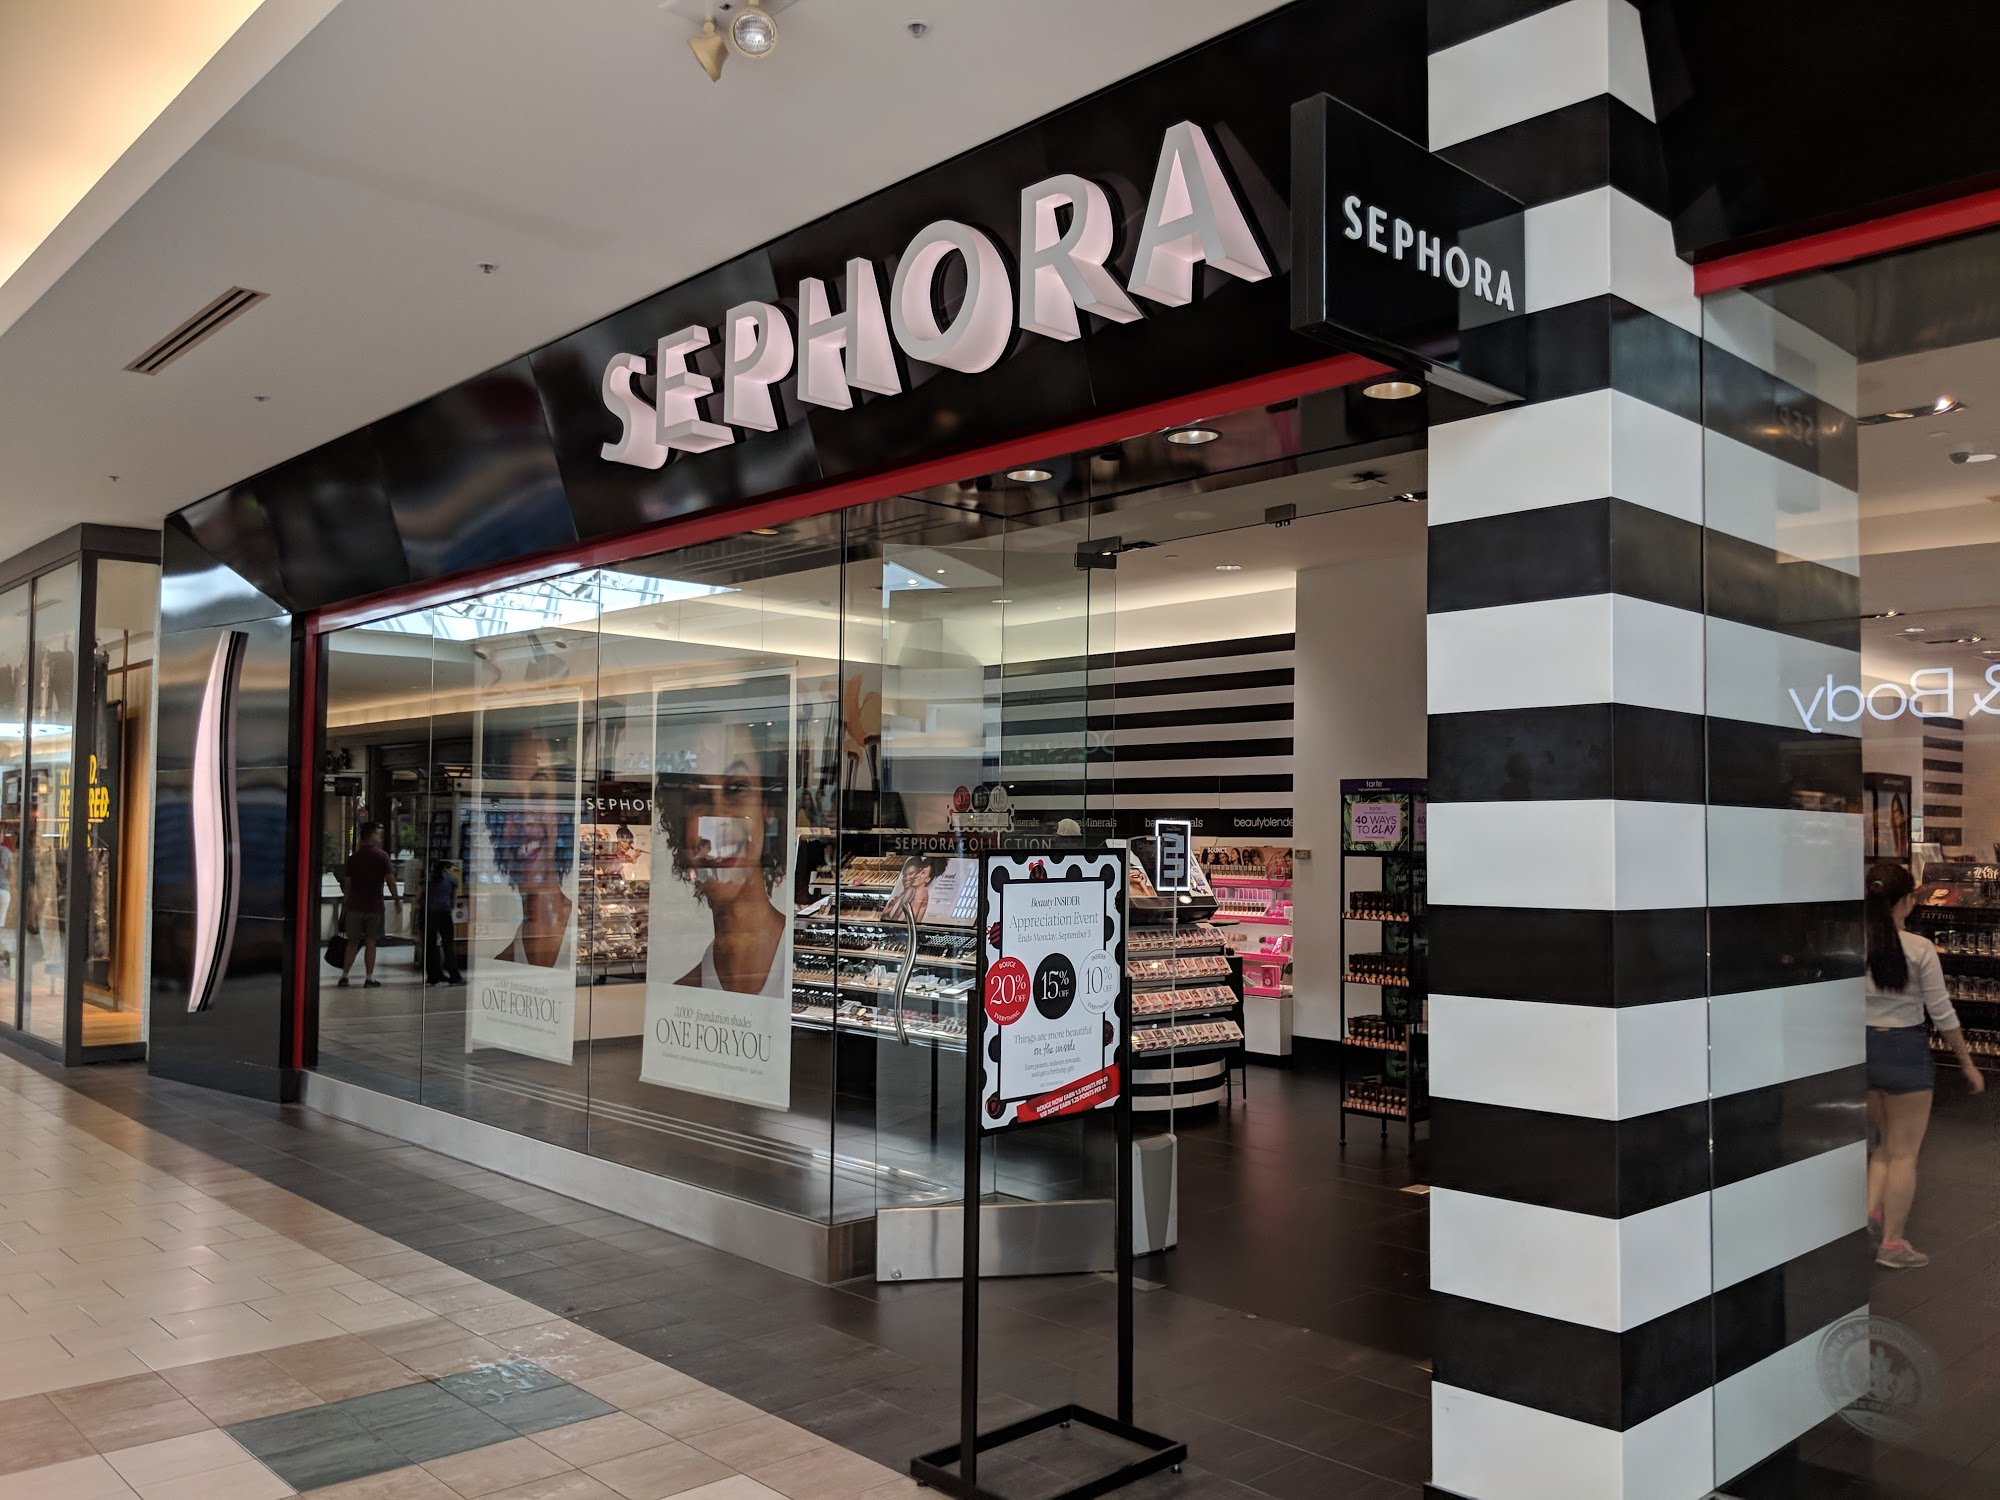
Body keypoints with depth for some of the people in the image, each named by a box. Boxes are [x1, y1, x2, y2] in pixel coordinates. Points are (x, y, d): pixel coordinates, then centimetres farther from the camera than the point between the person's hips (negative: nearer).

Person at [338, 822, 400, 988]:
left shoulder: (353, 857, 5)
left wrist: (348, 901, 19)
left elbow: (347, 883, 7)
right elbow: (390, 880, -10)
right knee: (371, 942, 4)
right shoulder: (382, 856, -6)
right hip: (374, 906, -3)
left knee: (353, 942, 10)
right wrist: (397, 900, -1)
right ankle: (369, 978, 5)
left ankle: (344, 976, 8)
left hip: (355, 906, 3)